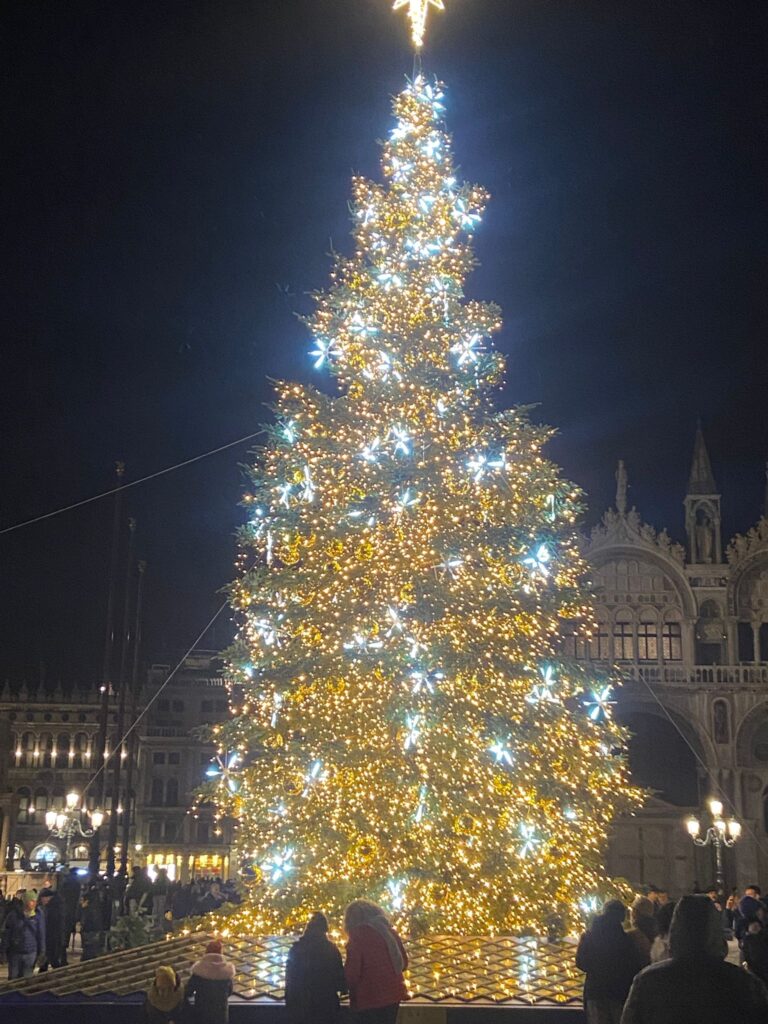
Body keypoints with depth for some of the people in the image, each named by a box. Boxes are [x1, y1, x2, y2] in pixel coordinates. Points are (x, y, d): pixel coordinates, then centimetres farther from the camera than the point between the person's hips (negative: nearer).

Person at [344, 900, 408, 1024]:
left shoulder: (358, 934, -11)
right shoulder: (389, 931, 8)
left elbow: (352, 970, -13)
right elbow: (403, 961, 14)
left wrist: (352, 991, 5)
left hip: (370, 997, -7)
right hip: (392, 994, 7)